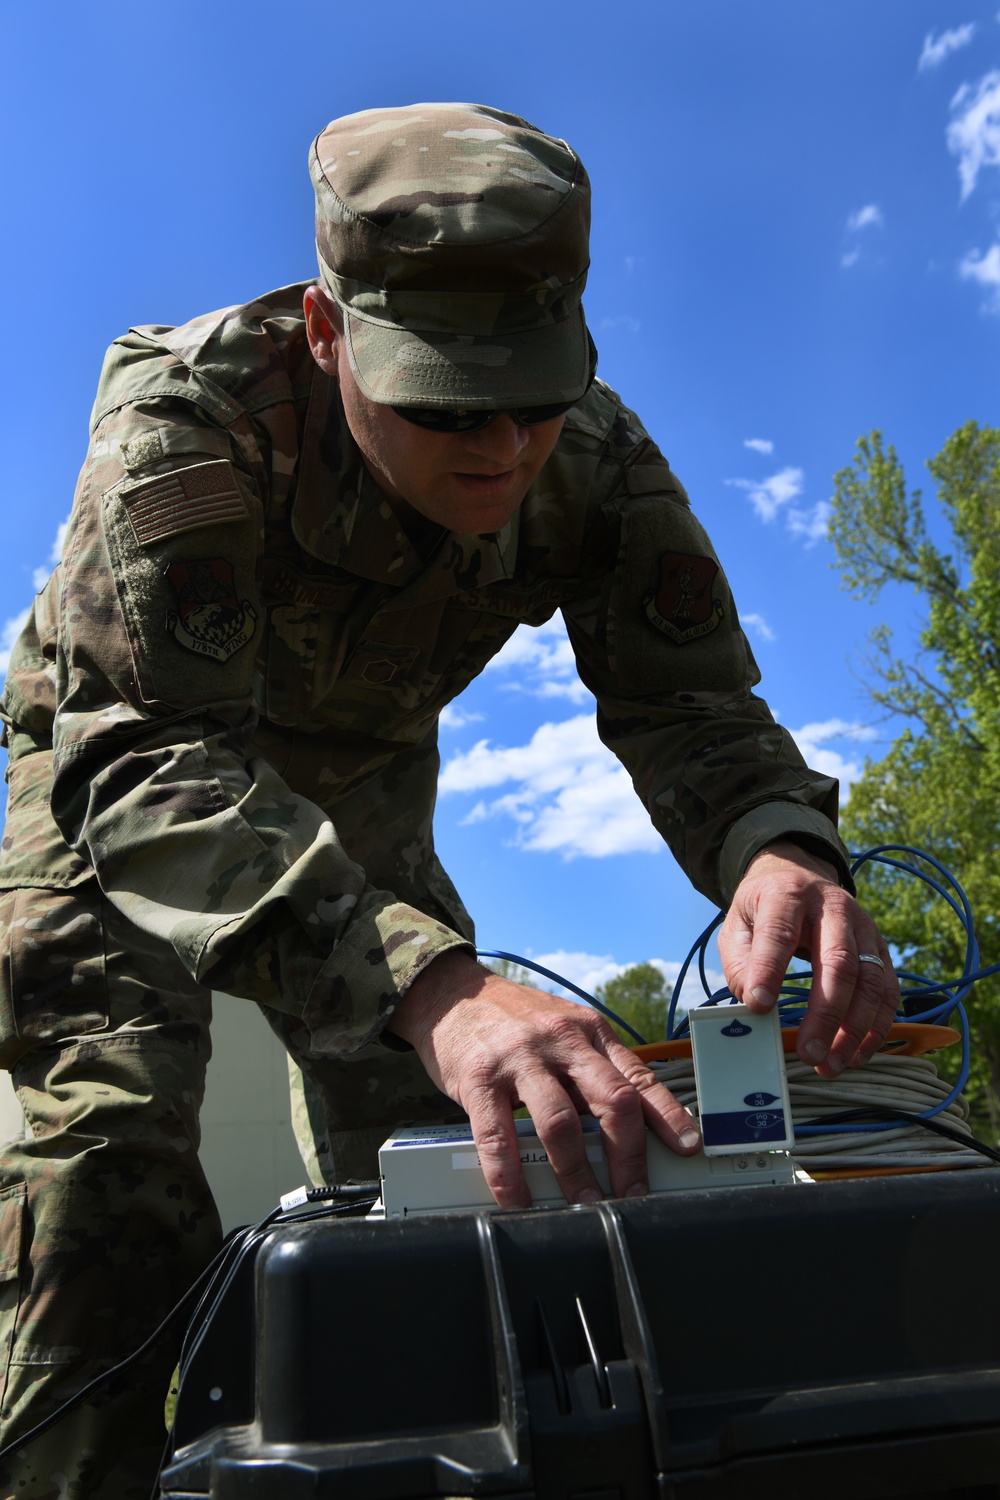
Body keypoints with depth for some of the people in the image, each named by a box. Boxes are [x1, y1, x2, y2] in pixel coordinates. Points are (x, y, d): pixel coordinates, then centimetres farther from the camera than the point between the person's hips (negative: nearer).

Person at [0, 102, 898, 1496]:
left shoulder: (595, 459, -24)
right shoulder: (188, 407, -37)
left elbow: (687, 702, -25)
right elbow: (151, 755, -48)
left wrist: (778, 847, -51)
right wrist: (426, 983, -64)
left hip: (360, 777, 4)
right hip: (121, 753, -3)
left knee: (429, 1152, 0)